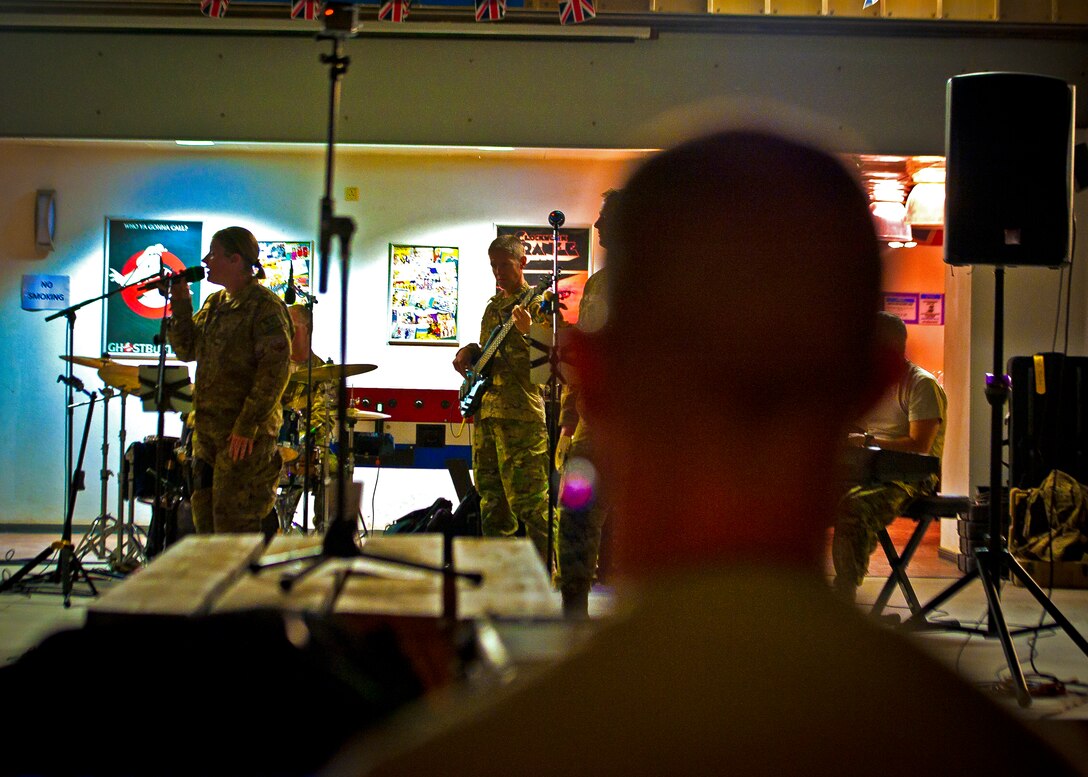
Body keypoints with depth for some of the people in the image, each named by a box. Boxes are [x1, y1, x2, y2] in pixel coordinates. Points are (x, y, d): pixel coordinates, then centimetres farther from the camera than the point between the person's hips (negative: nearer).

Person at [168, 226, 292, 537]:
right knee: (205, 520, 13)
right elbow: (186, 349, 17)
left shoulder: (264, 306, -11)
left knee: (234, 522, -8)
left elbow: (275, 370, -18)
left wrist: (248, 426, -21)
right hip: (208, 429, 9)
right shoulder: (214, 303, 16)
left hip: (245, 435, -9)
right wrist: (181, 304, 4)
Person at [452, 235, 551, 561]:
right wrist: (469, 352, 9)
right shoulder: (493, 305, 20)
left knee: (528, 500, -10)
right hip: (485, 410, 8)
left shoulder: (536, 305, -4)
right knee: (490, 496, 13)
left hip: (520, 413, -8)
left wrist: (528, 332, -29)